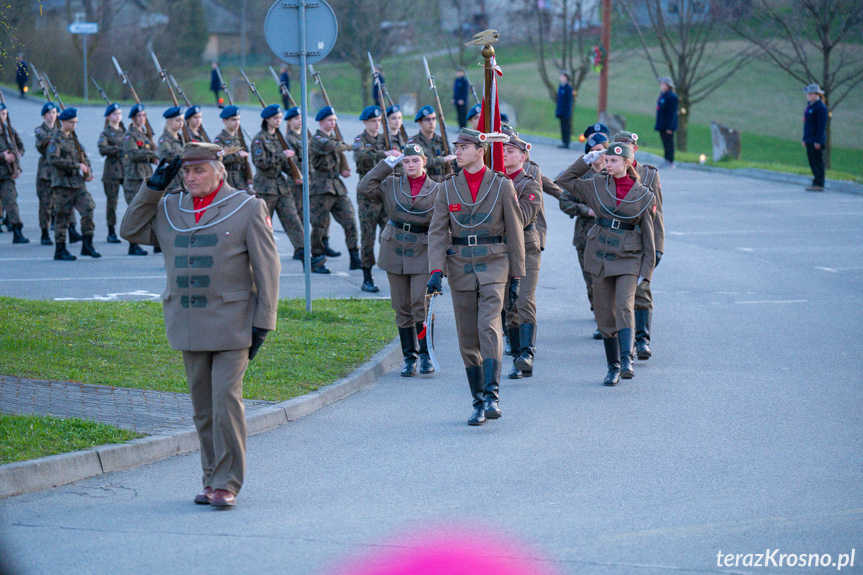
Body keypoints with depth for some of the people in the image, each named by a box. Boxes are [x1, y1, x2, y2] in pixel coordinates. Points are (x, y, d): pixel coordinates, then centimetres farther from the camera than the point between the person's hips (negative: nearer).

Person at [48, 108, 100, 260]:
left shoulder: (74, 138, 16)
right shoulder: (56, 140, -6)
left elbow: (84, 156, 24)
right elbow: (53, 159, -20)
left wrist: (89, 171, 5)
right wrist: (77, 166, -20)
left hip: (79, 182, 6)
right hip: (63, 183, -6)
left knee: (88, 209, -6)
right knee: (63, 216, -1)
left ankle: (87, 245, 3)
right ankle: (60, 249, 8)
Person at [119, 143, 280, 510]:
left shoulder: (247, 208, -2)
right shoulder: (168, 208, 10)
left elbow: (267, 269, -2)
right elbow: (131, 230, 14)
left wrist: (263, 323, -8)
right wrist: (153, 187, 4)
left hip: (231, 324, -5)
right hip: (188, 324, 5)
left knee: (226, 399, -12)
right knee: (202, 407, 8)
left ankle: (228, 483, -7)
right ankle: (212, 480, 17)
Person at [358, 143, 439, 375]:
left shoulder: (436, 190, 2)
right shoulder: (391, 184, 5)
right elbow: (364, 189, -9)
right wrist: (387, 164, -7)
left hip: (423, 253, -2)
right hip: (395, 251, 2)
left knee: (421, 304, -12)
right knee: (402, 308, 6)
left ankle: (426, 353, 2)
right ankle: (409, 357, 15)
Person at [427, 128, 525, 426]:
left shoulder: (502, 185, 0)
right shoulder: (447, 188, 6)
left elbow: (515, 233, 3)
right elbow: (437, 232, 2)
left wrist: (516, 277, 2)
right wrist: (436, 272, -12)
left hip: (494, 266, -3)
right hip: (460, 267, 3)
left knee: (489, 326, -21)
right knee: (468, 339, 5)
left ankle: (491, 397, -25)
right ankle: (479, 404, 13)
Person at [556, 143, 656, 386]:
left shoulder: (643, 195, -2)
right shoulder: (597, 185, 4)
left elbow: (648, 235, 2)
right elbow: (565, 180, 13)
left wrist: (646, 270, -1)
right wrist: (587, 160, 5)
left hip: (628, 259, -3)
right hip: (601, 257, 3)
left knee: (624, 306, -22)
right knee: (604, 314, 4)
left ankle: (626, 361, -29)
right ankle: (613, 367, 15)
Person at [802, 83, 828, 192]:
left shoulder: (821, 107, -13)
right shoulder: (809, 106, 16)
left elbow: (822, 126, -17)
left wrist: (818, 141, -20)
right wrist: (804, 139, 20)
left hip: (817, 141, -10)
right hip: (809, 140, 10)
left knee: (818, 162, -7)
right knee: (812, 162, 11)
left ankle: (819, 185, -5)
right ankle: (817, 182, 16)